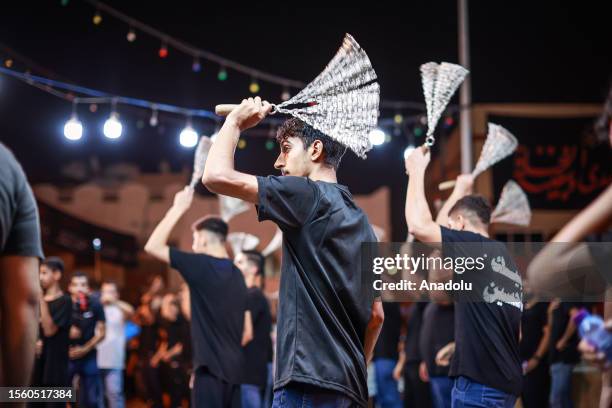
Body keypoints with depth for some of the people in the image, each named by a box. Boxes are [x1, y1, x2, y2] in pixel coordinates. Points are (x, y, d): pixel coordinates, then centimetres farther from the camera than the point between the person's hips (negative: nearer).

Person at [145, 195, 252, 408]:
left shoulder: (201, 265, -9)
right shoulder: (237, 275, 13)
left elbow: (152, 246, -6)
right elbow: (247, 332, 14)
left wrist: (178, 208, -2)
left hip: (211, 368, -8)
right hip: (233, 368, 8)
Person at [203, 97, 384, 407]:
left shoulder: (310, 195, -6)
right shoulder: (360, 222, 20)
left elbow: (216, 176, -13)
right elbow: (376, 315, 21)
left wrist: (235, 122, 3)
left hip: (310, 382, -9)